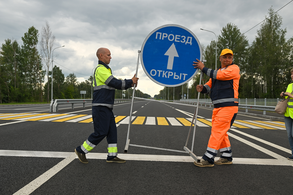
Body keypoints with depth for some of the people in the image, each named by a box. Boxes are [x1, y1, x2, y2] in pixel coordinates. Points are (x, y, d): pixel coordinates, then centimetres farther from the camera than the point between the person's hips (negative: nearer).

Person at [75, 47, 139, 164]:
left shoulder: (106, 70, 21)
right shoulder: (100, 69, -11)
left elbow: (116, 84, 19)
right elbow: (114, 83, -18)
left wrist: (130, 83, 5)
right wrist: (130, 82, -7)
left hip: (107, 107, 10)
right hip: (100, 107, -10)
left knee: (112, 131, 8)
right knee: (101, 132, -7)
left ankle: (112, 156, 12)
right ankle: (81, 150, 8)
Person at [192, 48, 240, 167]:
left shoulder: (234, 69, -3)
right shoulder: (217, 72, 21)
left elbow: (219, 75, -17)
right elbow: (209, 86, 13)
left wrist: (203, 68, -8)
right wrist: (202, 88, -11)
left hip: (228, 106, -8)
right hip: (218, 107, 9)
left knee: (217, 131, -10)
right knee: (221, 132, 13)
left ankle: (208, 159, -7)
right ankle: (227, 157, 25)